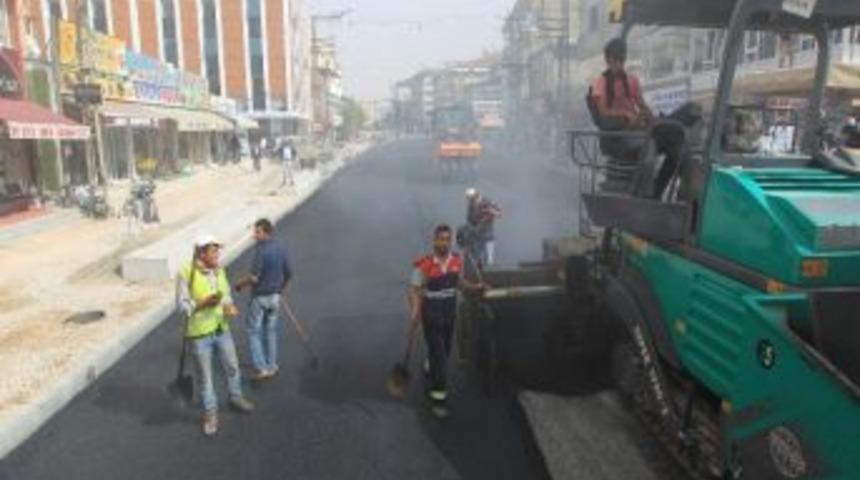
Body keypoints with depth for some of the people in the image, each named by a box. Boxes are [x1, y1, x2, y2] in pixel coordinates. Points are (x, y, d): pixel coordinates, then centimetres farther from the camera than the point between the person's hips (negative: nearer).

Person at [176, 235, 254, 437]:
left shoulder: (219, 270, -1)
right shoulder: (186, 274, -17)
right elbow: (183, 305, -13)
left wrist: (230, 306, -10)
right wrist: (204, 303, -28)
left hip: (222, 329, 5)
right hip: (200, 333, -5)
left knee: (232, 367, 18)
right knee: (205, 376, 8)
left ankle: (236, 398, 43)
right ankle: (210, 414, 26)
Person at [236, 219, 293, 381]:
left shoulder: (261, 250, -21)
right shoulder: (280, 250, 2)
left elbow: (254, 277, -23)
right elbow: (288, 274, 8)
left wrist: (240, 284, -5)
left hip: (260, 297, -7)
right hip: (275, 296, 7)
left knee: (254, 332, 5)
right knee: (271, 331, 16)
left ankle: (261, 368, 2)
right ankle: (272, 366, 23)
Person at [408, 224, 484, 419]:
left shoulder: (457, 261, -3)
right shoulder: (423, 264, -20)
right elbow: (414, 290, -16)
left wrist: (475, 287, 4)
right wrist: (415, 310, -30)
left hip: (450, 313, 6)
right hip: (431, 315, -5)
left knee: (445, 351, 22)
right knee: (438, 355, -6)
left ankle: (431, 369, 53)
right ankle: (438, 397, 6)